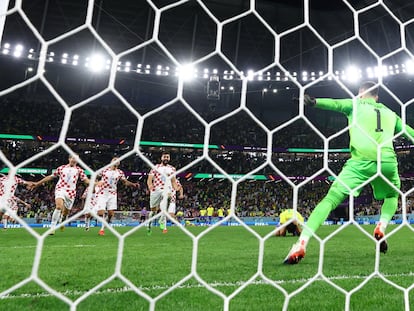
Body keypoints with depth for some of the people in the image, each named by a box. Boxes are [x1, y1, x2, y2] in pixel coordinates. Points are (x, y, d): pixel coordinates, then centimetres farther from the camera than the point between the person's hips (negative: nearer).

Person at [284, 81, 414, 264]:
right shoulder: (390, 113, 28)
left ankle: (301, 244, -21)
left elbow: (336, 104, -3)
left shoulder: (355, 104, 18)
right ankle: (381, 227, 8)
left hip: (361, 161, -3)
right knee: (392, 196, 33)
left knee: (331, 199, -7)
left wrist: (314, 102, -21)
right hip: (387, 162, 3)